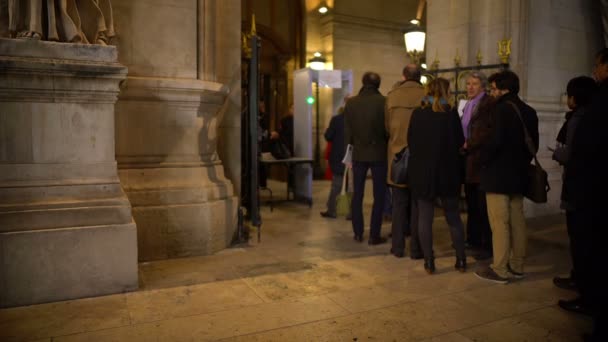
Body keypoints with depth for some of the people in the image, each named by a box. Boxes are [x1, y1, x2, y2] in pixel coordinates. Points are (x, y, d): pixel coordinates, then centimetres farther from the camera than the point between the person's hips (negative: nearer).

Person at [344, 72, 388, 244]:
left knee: (357, 194, 12)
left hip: (358, 154, 3)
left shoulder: (351, 103, 1)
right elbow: (388, 129, -6)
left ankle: (358, 233, 16)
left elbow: (347, 131, 4)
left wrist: (349, 154, 11)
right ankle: (374, 235, 6)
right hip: (378, 153, -3)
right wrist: (388, 150, 8)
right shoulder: (383, 102, -8)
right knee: (379, 196, 5)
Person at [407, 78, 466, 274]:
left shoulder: (417, 114, -4)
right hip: (448, 173, 0)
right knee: (453, 217, 13)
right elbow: (460, 143, -3)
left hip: (422, 172, 1)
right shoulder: (451, 114, -8)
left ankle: (429, 262, 11)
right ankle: (461, 260, 20)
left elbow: (411, 141, 1)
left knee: (425, 217, 7)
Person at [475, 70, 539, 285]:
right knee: (517, 221, 13)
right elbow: (534, 143, 15)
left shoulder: (501, 109, -13)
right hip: (518, 175, 9)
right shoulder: (529, 112, 12)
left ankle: (500, 270, 3)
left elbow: (495, 141, -22)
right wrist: (522, 161, 19)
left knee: (499, 223, -3)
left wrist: (483, 159, -7)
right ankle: (516, 266, 22)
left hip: (498, 175, -8)